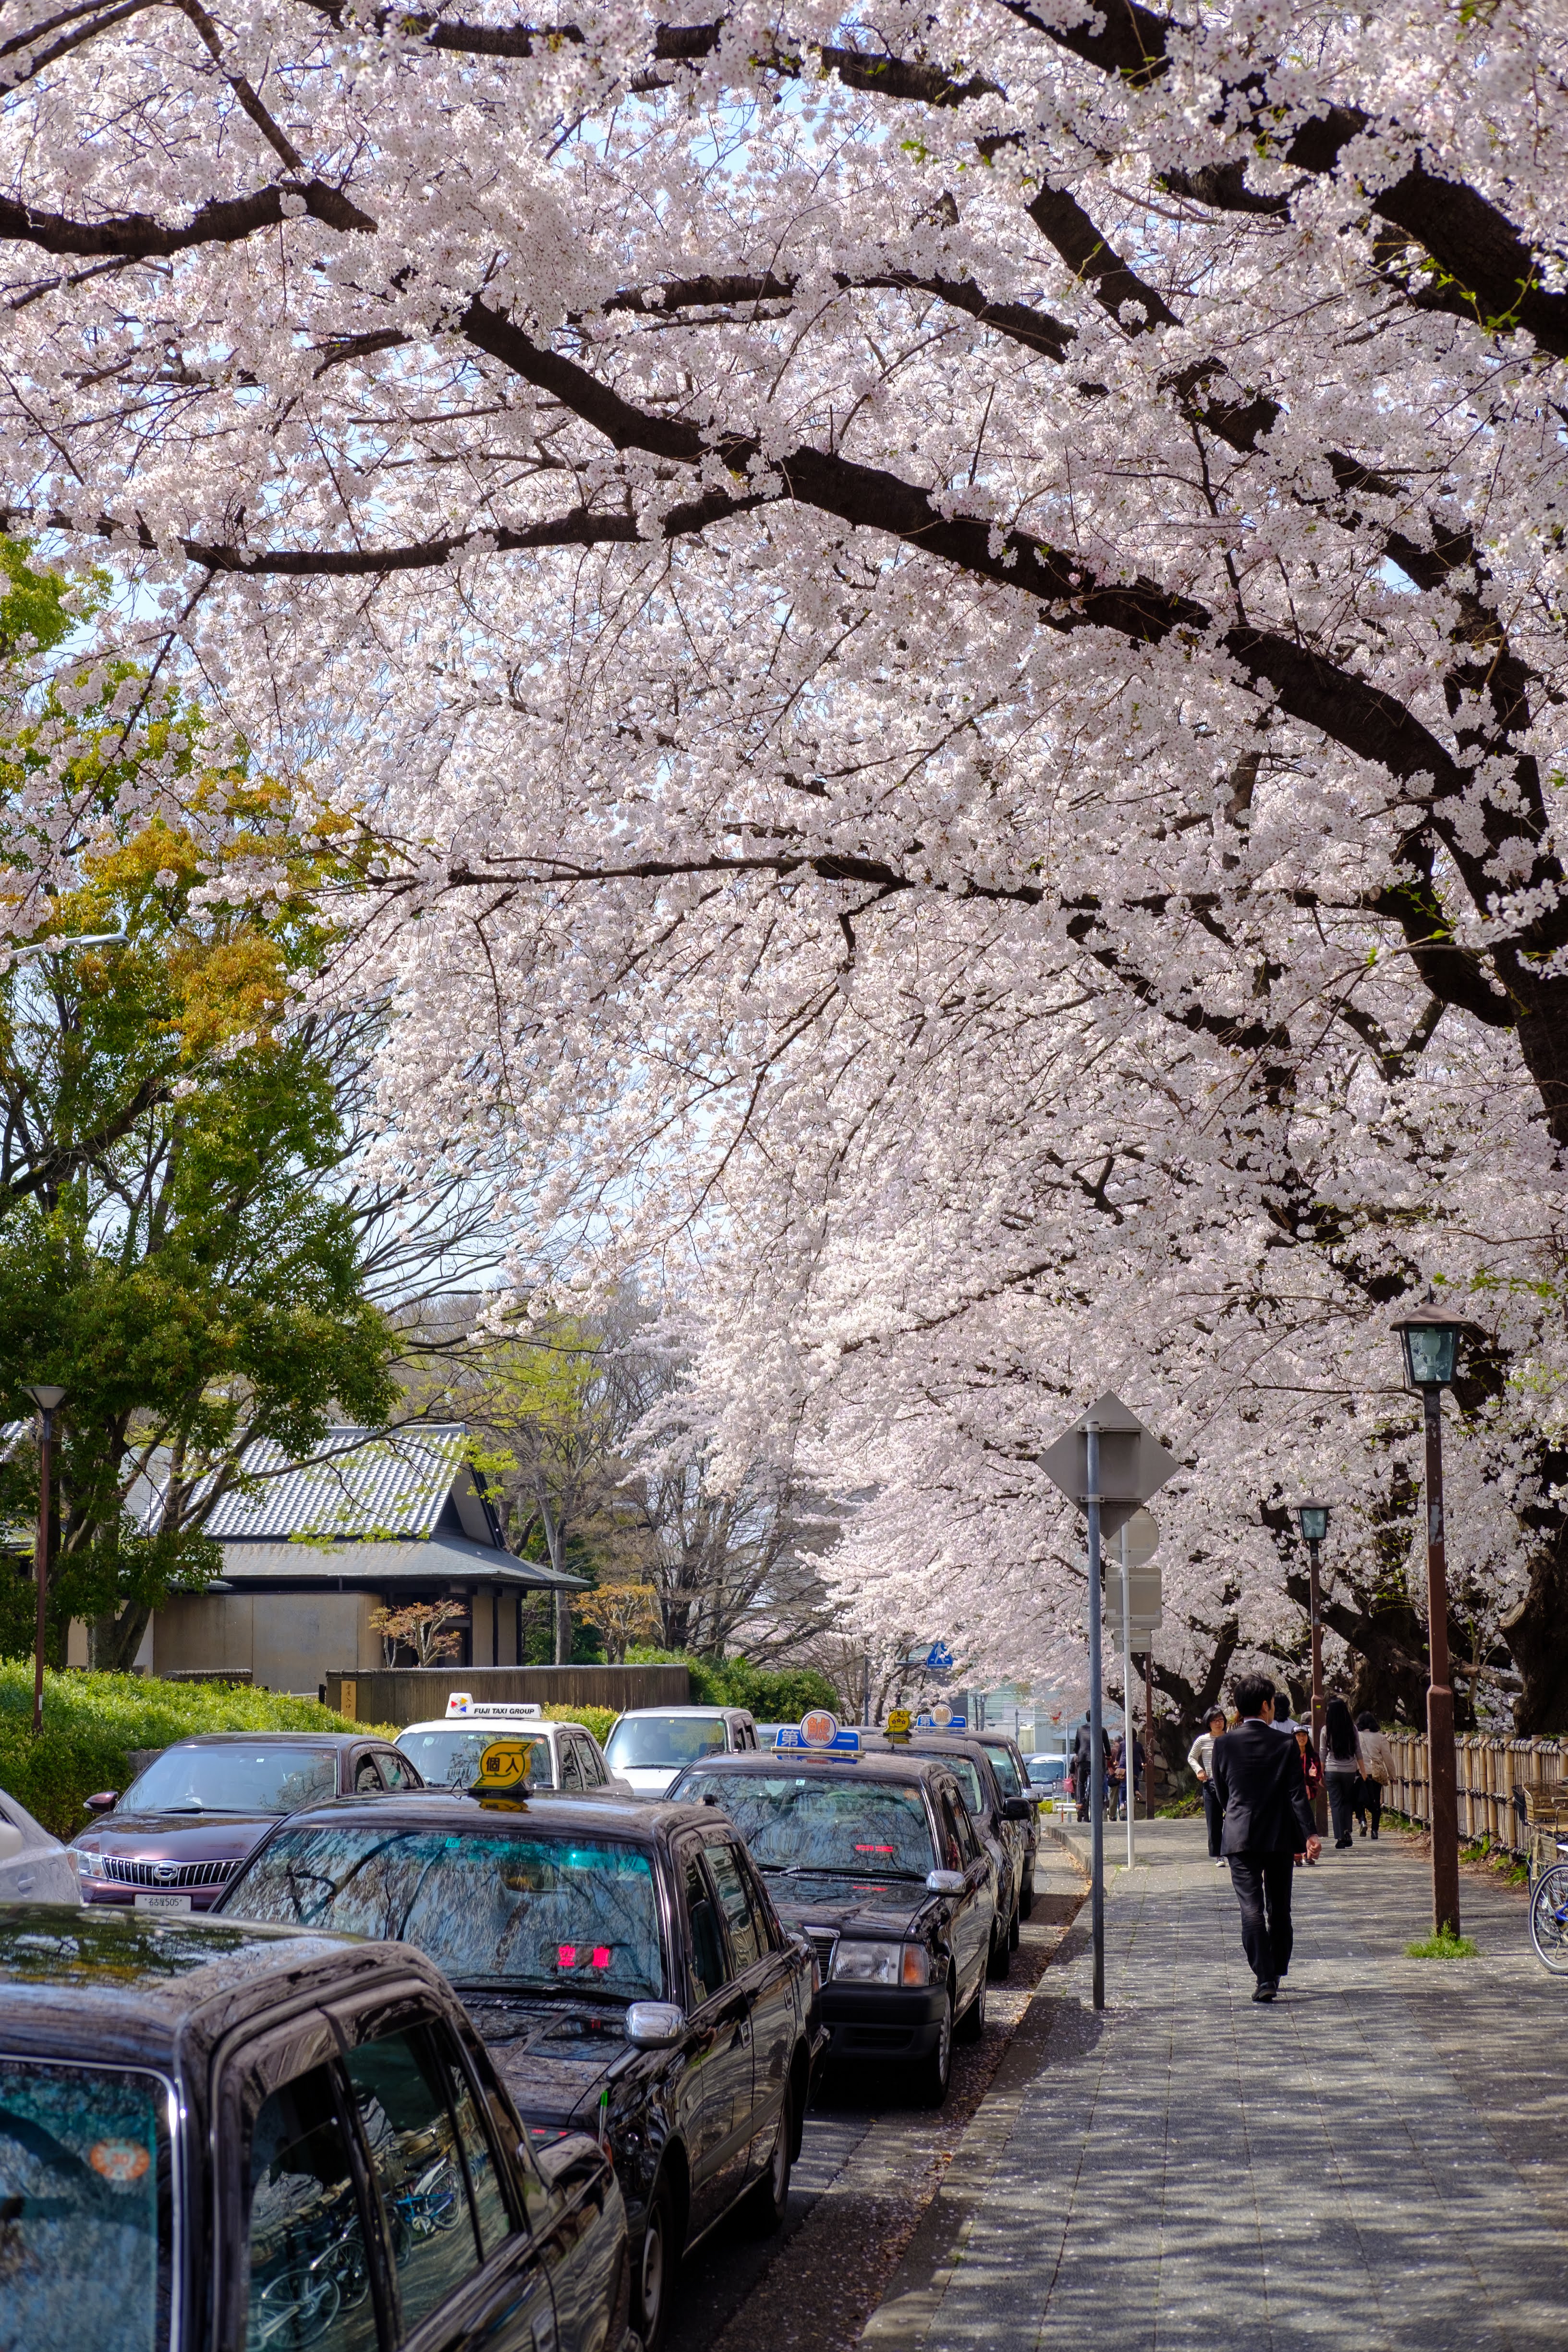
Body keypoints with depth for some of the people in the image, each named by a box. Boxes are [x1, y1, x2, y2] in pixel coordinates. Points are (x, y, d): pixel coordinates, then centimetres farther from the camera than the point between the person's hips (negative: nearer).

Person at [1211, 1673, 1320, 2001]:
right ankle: (1276, 1972, 23)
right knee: (1279, 1909, 14)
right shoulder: (1285, 1744, -4)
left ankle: (1264, 1978, -15)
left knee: (1251, 1909, -4)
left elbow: (1221, 1791, 9)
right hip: (1280, 1838, 1)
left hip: (1240, 1837, -1)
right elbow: (1297, 1793, -10)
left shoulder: (1224, 1744, -1)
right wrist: (1310, 1835, -13)